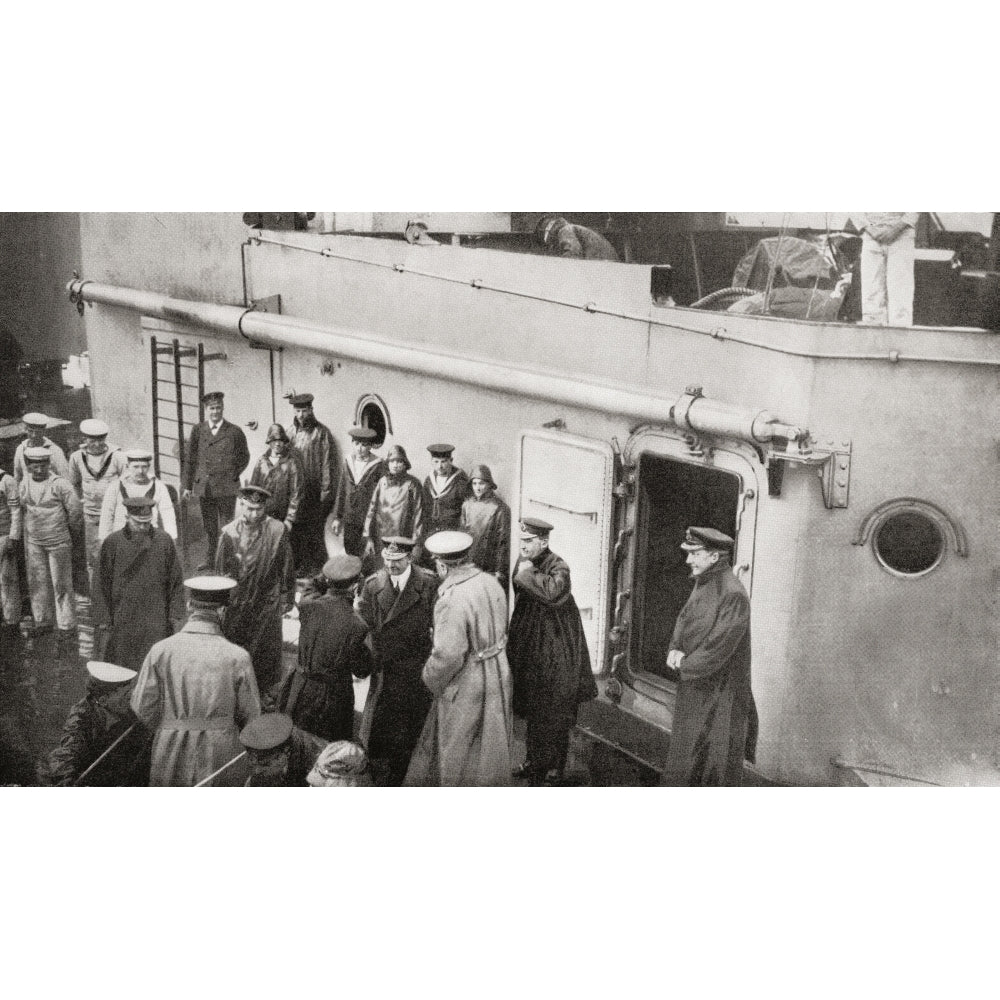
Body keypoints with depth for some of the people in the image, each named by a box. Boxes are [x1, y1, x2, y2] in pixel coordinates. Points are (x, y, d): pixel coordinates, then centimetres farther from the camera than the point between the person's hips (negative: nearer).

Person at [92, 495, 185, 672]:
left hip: (156, 624, 0)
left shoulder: (164, 541, -1)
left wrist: (175, 616, 3)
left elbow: (176, 581, 6)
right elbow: (101, 584, 2)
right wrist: (103, 620, 0)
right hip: (122, 622, 0)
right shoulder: (112, 543, -4)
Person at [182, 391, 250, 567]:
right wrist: (188, 485, 8)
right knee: (209, 526, 9)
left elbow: (244, 456, 13)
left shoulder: (234, 431, 0)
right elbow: (190, 458, 10)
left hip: (226, 486, -2)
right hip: (204, 486, 2)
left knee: (226, 526, 1)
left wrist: (234, 474, 4)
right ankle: (210, 560, 17)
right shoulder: (198, 430, 6)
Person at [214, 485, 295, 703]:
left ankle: (263, 690, 32)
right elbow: (220, 570, -2)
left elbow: (286, 566, -2)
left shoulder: (277, 531, -12)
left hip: (267, 602, 0)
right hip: (236, 602, 0)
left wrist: (287, 597, 3)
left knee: (266, 649, 14)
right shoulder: (230, 533, -11)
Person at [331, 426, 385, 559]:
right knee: (350, 553, 9)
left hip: (369, 520, -4)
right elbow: (341, 492, 12)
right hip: (349, 519, 4)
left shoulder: (378, 465, -8)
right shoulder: (348, 462, 7)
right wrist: (337, 517, 11)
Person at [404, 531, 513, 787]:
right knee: (490, 744, 23)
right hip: (498, 675, 8)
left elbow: (448, 655, -27)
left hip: (466, 684, -7)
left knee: (459, 750, 13)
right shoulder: (491, 583, -4)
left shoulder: (452, 601, -28)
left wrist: (431, 679, -9)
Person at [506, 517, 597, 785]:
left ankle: (554, 769, 18)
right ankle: (535, 761, 34)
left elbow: (554, 591, -44)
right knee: (533, 710, 19)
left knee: (553, 716, 4)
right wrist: (514, 639, 19)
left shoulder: (558, 567, -20)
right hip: (529, 650, 7)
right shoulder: (524, 563, 2)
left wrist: (528, 574, -29)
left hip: (554, 653, -7)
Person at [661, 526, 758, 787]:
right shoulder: (702, 586, 8)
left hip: (720, 695, -9)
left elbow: (719, 646, -23)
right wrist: (675, 649, -6)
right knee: (682, 765, 16)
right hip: (694, 691, 9)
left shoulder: (733, 595, -20)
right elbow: (683, 623, 15)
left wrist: (685, 665, -11)